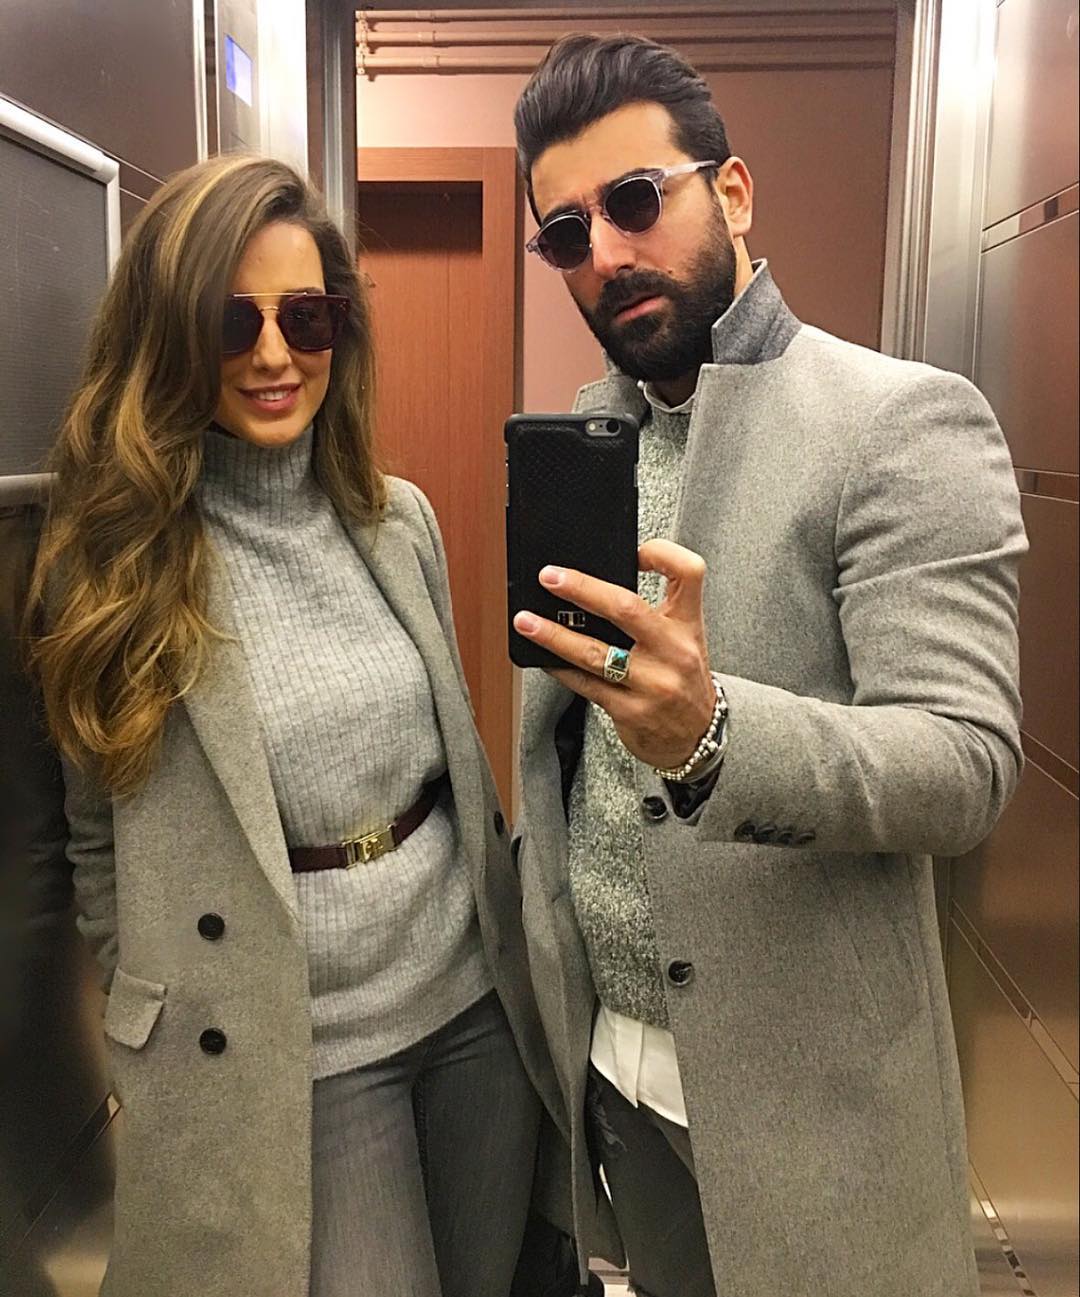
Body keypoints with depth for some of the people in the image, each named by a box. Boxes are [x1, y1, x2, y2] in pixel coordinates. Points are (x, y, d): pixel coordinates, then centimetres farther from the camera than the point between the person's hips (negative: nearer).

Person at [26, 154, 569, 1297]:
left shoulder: (398, 519, 1)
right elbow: (101, 846, -1)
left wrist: (513, 939, 13)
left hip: (476, 994, 4)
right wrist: (163, 1049, 1)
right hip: (292, 1052, -4)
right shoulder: (113, 561, -10)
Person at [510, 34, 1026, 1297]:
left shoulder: (904, 423, -14)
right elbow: (558, 722, 8)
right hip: (605, 1051, 5)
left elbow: (966, 763, -21)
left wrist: (712, 732, -37)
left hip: (799, 1084, -5)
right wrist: (540, 894, -1)